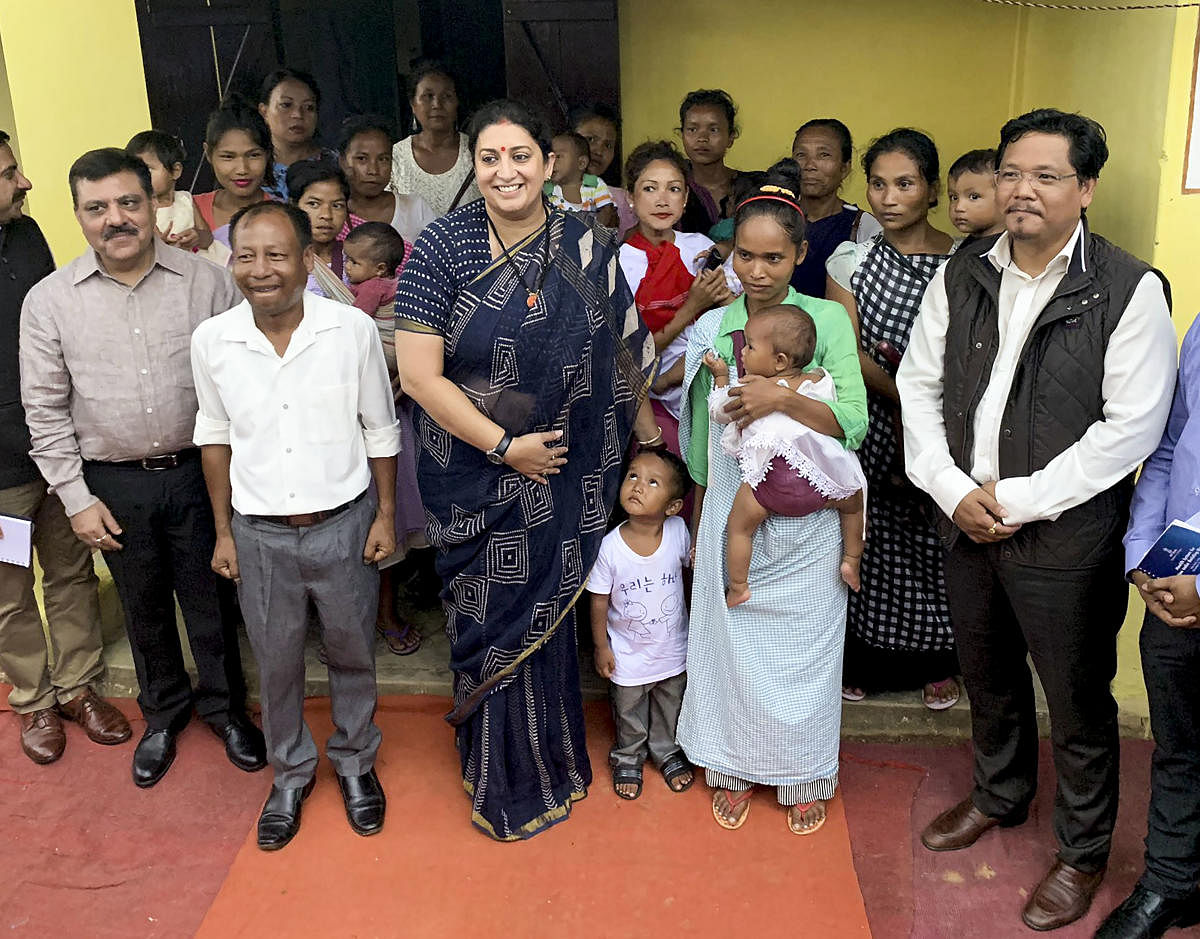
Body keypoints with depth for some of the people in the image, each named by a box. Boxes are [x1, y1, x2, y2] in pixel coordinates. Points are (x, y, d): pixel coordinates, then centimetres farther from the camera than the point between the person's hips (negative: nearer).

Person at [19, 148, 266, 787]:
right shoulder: (49, 301, -2)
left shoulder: (207, 282, -5)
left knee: (210, 598, 12)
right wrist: (77, 498, -1)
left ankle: (224, 707, 35)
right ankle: (164, 712, 39)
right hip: (114, 485, 1)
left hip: (199, 471, -1)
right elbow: (45, 409, 1)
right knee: (144, 607, 17)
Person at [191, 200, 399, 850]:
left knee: (352, 653, 16)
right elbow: (215, 436, 5)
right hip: (259, 532, 1)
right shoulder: (212, 340, -8)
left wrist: (385, 515, 0)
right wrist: (223, 531, 7)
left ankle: (355, 762, 40)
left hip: (344, 523, -1)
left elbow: (380, 430, -2)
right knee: (276, 663, 15)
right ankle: (291, 772, 39)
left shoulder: (352, 330, -13)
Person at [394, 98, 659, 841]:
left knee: (548, 617, 12)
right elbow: (420, 373, -12)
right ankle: (503, 778, 35)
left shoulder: (588, 249, -4)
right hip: (473, 479, -1)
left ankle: (552, 761, 37)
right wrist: (506, 446, -14)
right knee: (490, 620, 11)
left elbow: (624, 360, 4)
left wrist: (650, 440, 5)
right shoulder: (443, 246, -9)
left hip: (563, 477, 1)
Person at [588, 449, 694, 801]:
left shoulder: (679, 531, -20)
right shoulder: (610, 546, -24)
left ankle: (668, 752, 52)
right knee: (629, 713, 21)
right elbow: (599, 600, -11)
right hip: (627, 653, -2)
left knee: (670, 708, 25)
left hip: (673, 648, 2)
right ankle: (628, 758, 48)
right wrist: (601, 647, -6)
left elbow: (693, 563, 5)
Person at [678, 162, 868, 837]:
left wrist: (784, 398, -27)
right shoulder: (714, 327, 2)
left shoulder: (828, 319, -6)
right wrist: (700, 516, 15)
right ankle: (735, 770, 28)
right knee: (732, 640, 9)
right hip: (732, 511, 2)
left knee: (803, 645, 8)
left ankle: (804, 778, 27)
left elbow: (853, 424, -13)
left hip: (806, 519, -2)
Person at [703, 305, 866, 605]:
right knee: (853, 501, 34)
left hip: (774, 482, -4)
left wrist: (720, 376, 36)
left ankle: (738, 588, 18)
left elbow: (717, 411, 21)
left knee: (739, 525, 16)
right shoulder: (822, 380, 10)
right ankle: (852, 563, 33)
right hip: (825, 479, 4)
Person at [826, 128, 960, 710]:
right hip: (871, 426, 1)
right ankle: (862, 661, 27)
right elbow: (848, 354, -5)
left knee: (936, 547, 8)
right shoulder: (851, 261, 1)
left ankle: (937, 663, 29)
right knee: (868, 539, 7)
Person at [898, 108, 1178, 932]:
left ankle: (1083, 851, 32)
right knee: (988, 676, 23)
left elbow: (1132, 425, -16)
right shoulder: (960, 278, 3)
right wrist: (954, 490, -9)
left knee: (1079, 700, 10)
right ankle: (1000, 795, 49)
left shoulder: (1129, 291, -12)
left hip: (1067, 537, -5)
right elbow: (919, 385, 4)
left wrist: (1020, 499, -17)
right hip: (966, 523, 5)